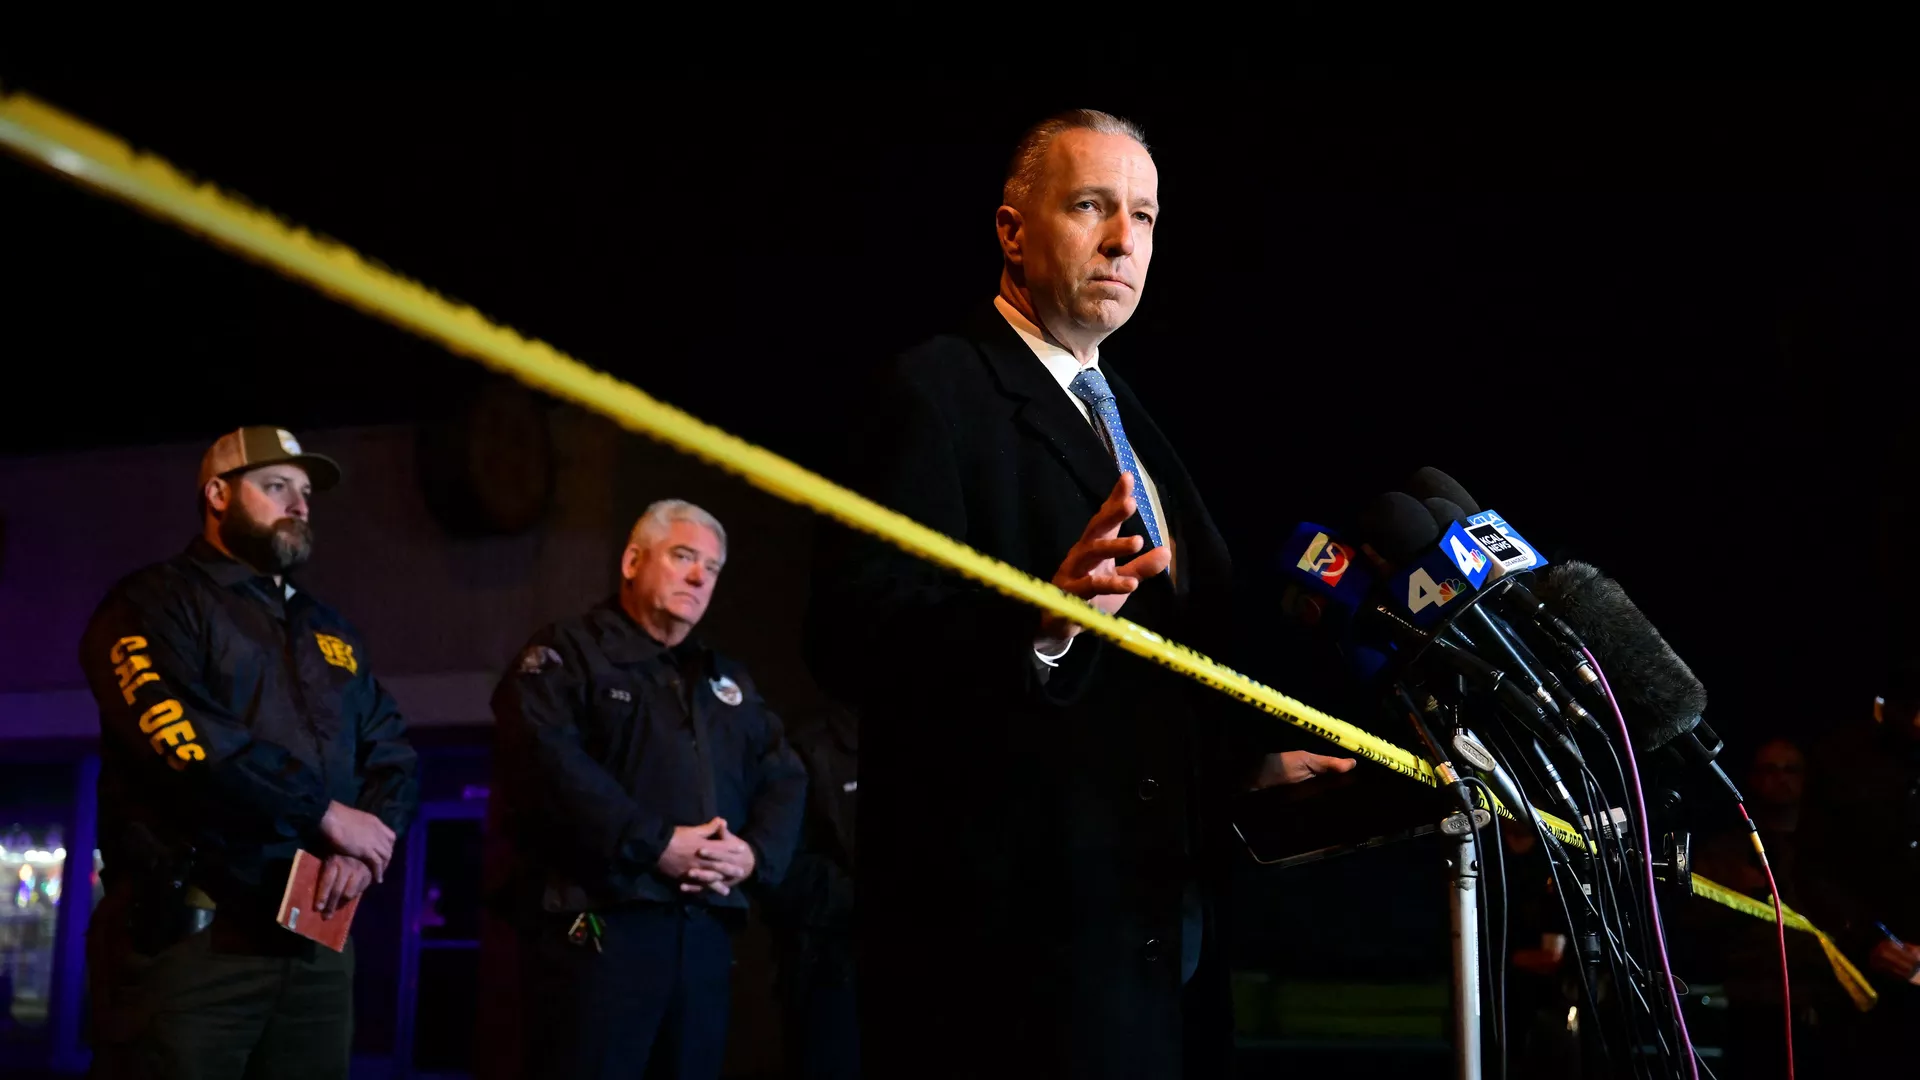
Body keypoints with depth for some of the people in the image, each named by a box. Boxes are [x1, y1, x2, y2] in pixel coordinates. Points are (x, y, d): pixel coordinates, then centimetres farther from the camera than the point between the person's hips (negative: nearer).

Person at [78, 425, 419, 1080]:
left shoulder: (330, 632, 21)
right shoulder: (154, 604, -1)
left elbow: (393, 752, 16)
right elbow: (179, 733, -17)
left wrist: (369, 836, -7)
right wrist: (327, 814, -14)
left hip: (318, 944, 6)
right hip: (189, 935, -6)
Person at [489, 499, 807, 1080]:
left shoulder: (727, 679, 23)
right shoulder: (569, 652, 1)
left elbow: (784, 778, 17)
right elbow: (549, 762, -16)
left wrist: (755, 852, -4)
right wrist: (656, 844, -19)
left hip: (706, 931, 7)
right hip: (600, 923, -7)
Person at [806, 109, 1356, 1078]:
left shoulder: (1119, 416, 19)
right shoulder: (934, 391, -8)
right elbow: (852, 637, -20)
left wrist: (1248, 762, 11)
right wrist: (1039, 624, -35)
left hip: (1159, 920, 8)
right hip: (1017, 922, -8)